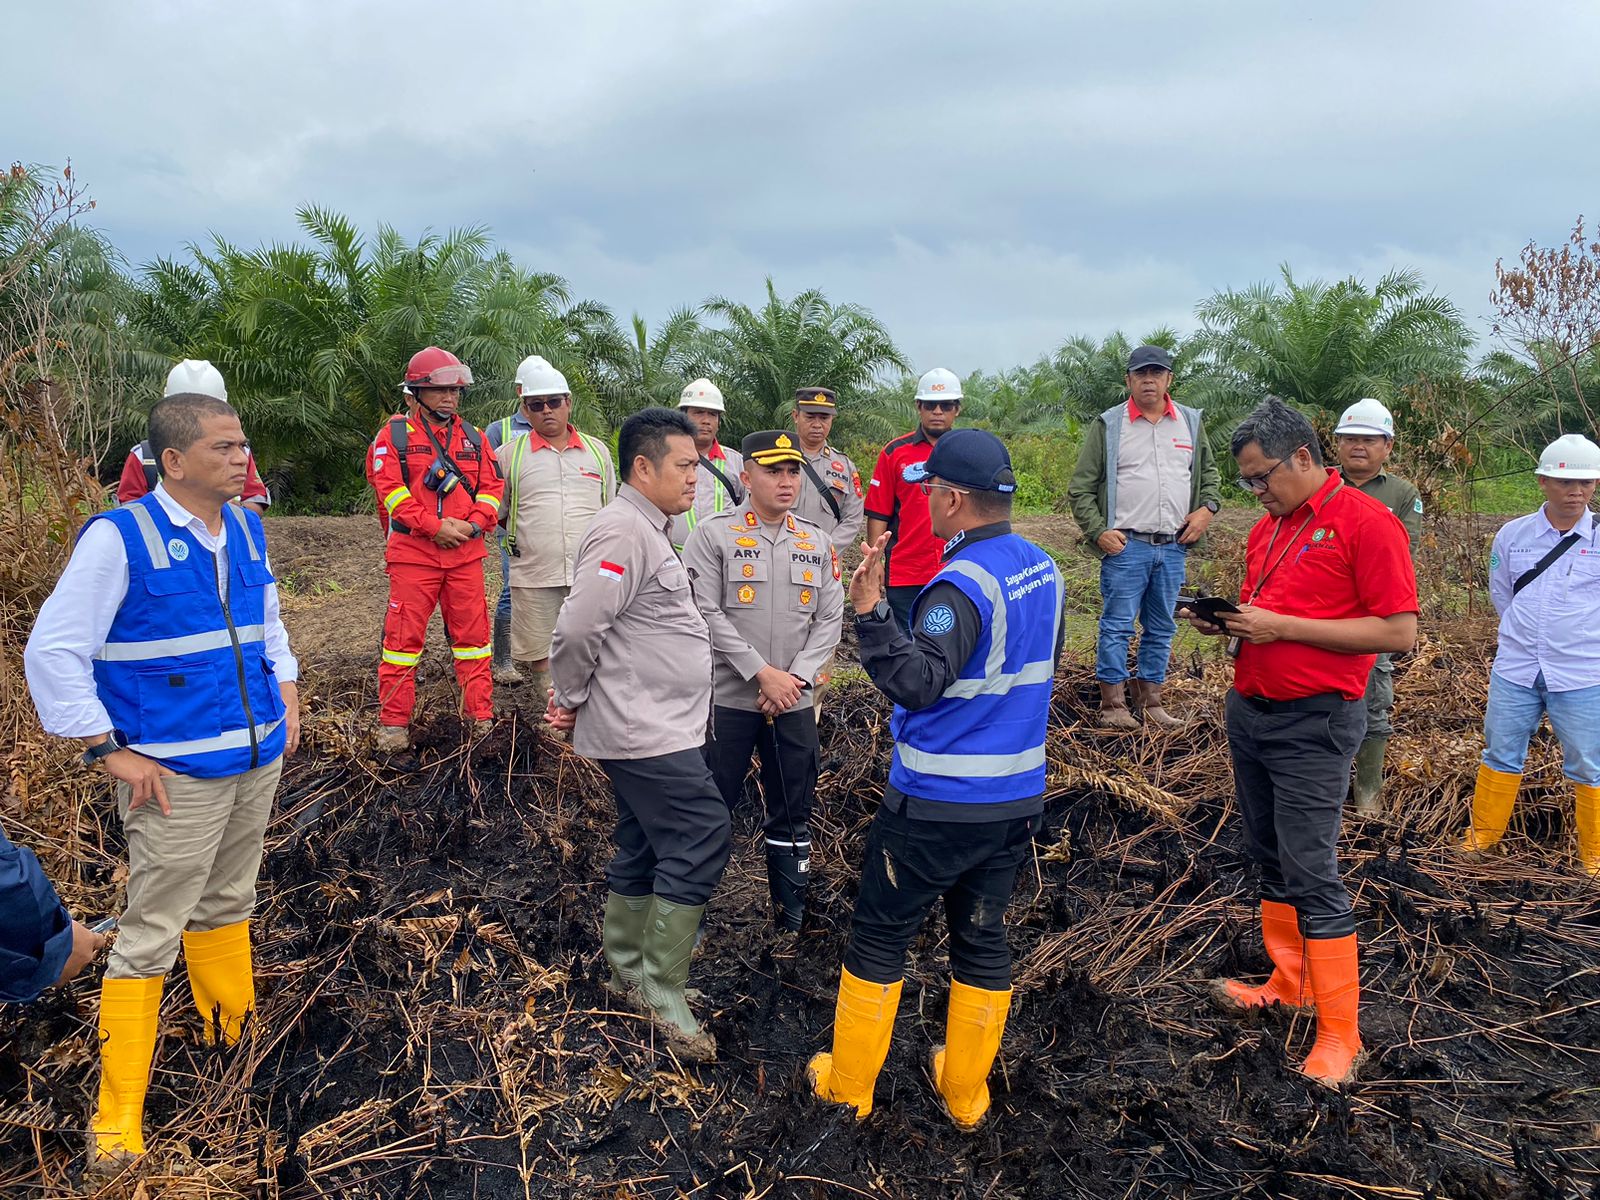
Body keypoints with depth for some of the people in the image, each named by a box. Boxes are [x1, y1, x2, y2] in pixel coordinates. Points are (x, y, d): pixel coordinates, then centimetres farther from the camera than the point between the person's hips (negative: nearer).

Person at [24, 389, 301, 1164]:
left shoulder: (246, 530, 6)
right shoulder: (120, 537, -14)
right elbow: (52, 652, -13)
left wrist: (286, 693, 10)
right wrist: (109, 752, -14)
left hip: (258, 758, 6)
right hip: (177, 773, -6)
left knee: (227, 904, 20)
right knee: (152, 934, 1)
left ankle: (235, 1034, 36)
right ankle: (118, 1114, 13)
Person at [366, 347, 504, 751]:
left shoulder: (473, 437, 13)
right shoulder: (394, 434, 1)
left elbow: (492, 487, 9)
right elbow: (390, 489, -8)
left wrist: (472, 524, -9)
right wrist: (435, 526, -15)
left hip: (465, 553, 4)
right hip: (412, 552, -3)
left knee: (472, 632, 7)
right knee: (404, 634, 1)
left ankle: (481, 715, 16)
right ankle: (393, 722, 11)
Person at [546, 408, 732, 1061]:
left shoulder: (649, 530, 16)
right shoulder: (623, 531, -20)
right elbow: (577, 627, -24)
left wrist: (573, 699, 14)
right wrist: (571, 700, -9)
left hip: (659, 728, 11)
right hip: (647, 734, -11)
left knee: (643, 847, 17)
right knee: (700, 842, -7)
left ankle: (628, 970, 31)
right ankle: (663, 991, 4)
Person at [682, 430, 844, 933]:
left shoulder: (817, 543, 8)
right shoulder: (713, 535, -5)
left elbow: (829, 620, 4)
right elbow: (708, 614, -12)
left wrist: (795, 676, -10)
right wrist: (762, 673, -16)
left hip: (795, 701, 4)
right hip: (728, 697, -4)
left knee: (793, 813, 13)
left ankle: (792, 910, 27)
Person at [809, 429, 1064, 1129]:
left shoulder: (963, 585, -22)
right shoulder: (1045, 571, 4)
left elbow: (919, 683, -30)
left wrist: (870, 614, -38)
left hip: (936, 804, -7)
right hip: (1018, 796, 7)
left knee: (879, 937, 10)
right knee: (982, 939, 17)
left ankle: (848, 1084, 24)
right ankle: (965, 1092, 29)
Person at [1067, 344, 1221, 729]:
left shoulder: (1191, 422, 11)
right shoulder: (1107, 426, 0)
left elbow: (1210, 473, 22)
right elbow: (1081, 487, 0)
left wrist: (1208, 508, 4)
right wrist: (1098, 531, -9)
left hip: (1174, 547, 4)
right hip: (1126, 545, -4)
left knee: (1162, 628, 11)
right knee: (1117, 625, -3)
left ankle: (1150, 700, 22)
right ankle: (1113, 704, 6)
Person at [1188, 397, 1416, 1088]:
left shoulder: (1366, 523, -12)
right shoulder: (1267, 529, 12)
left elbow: (1399, 632, -17)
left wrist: (1281, 626, -20)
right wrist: (1226, 622, 0)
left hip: (1312, 725, -8)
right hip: (1248, 712, 8)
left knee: (1313, 874, -5)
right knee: (1270, 861, 16)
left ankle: (1339, 1035, 5)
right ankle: (1288, 983, 31)